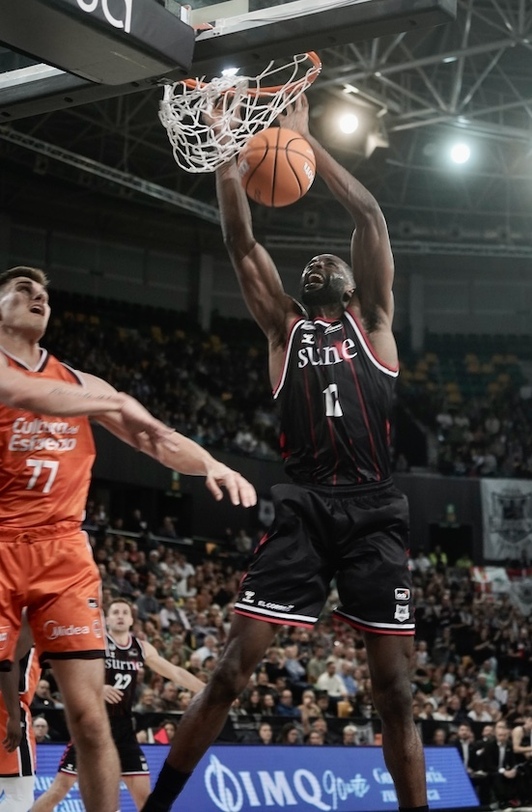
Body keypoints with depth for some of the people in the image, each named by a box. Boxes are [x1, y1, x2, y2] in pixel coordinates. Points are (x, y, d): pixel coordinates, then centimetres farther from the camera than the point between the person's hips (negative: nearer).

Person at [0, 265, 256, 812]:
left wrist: (211, 465, -5)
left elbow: (155, 439, 12)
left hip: (63, 552, 4)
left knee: (89, 715, -2)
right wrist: (117, 404, -18)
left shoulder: (79, 383, 15)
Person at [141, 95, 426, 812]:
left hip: (374, 512, 0)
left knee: (395, 689, 1)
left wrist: (303, 140, 8)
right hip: (304, 509, 1)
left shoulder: (372, 324, 15)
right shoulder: (285, 330, 18)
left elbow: (370, 216, 7)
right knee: (232, 667, -5)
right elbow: (241, 244, 9)